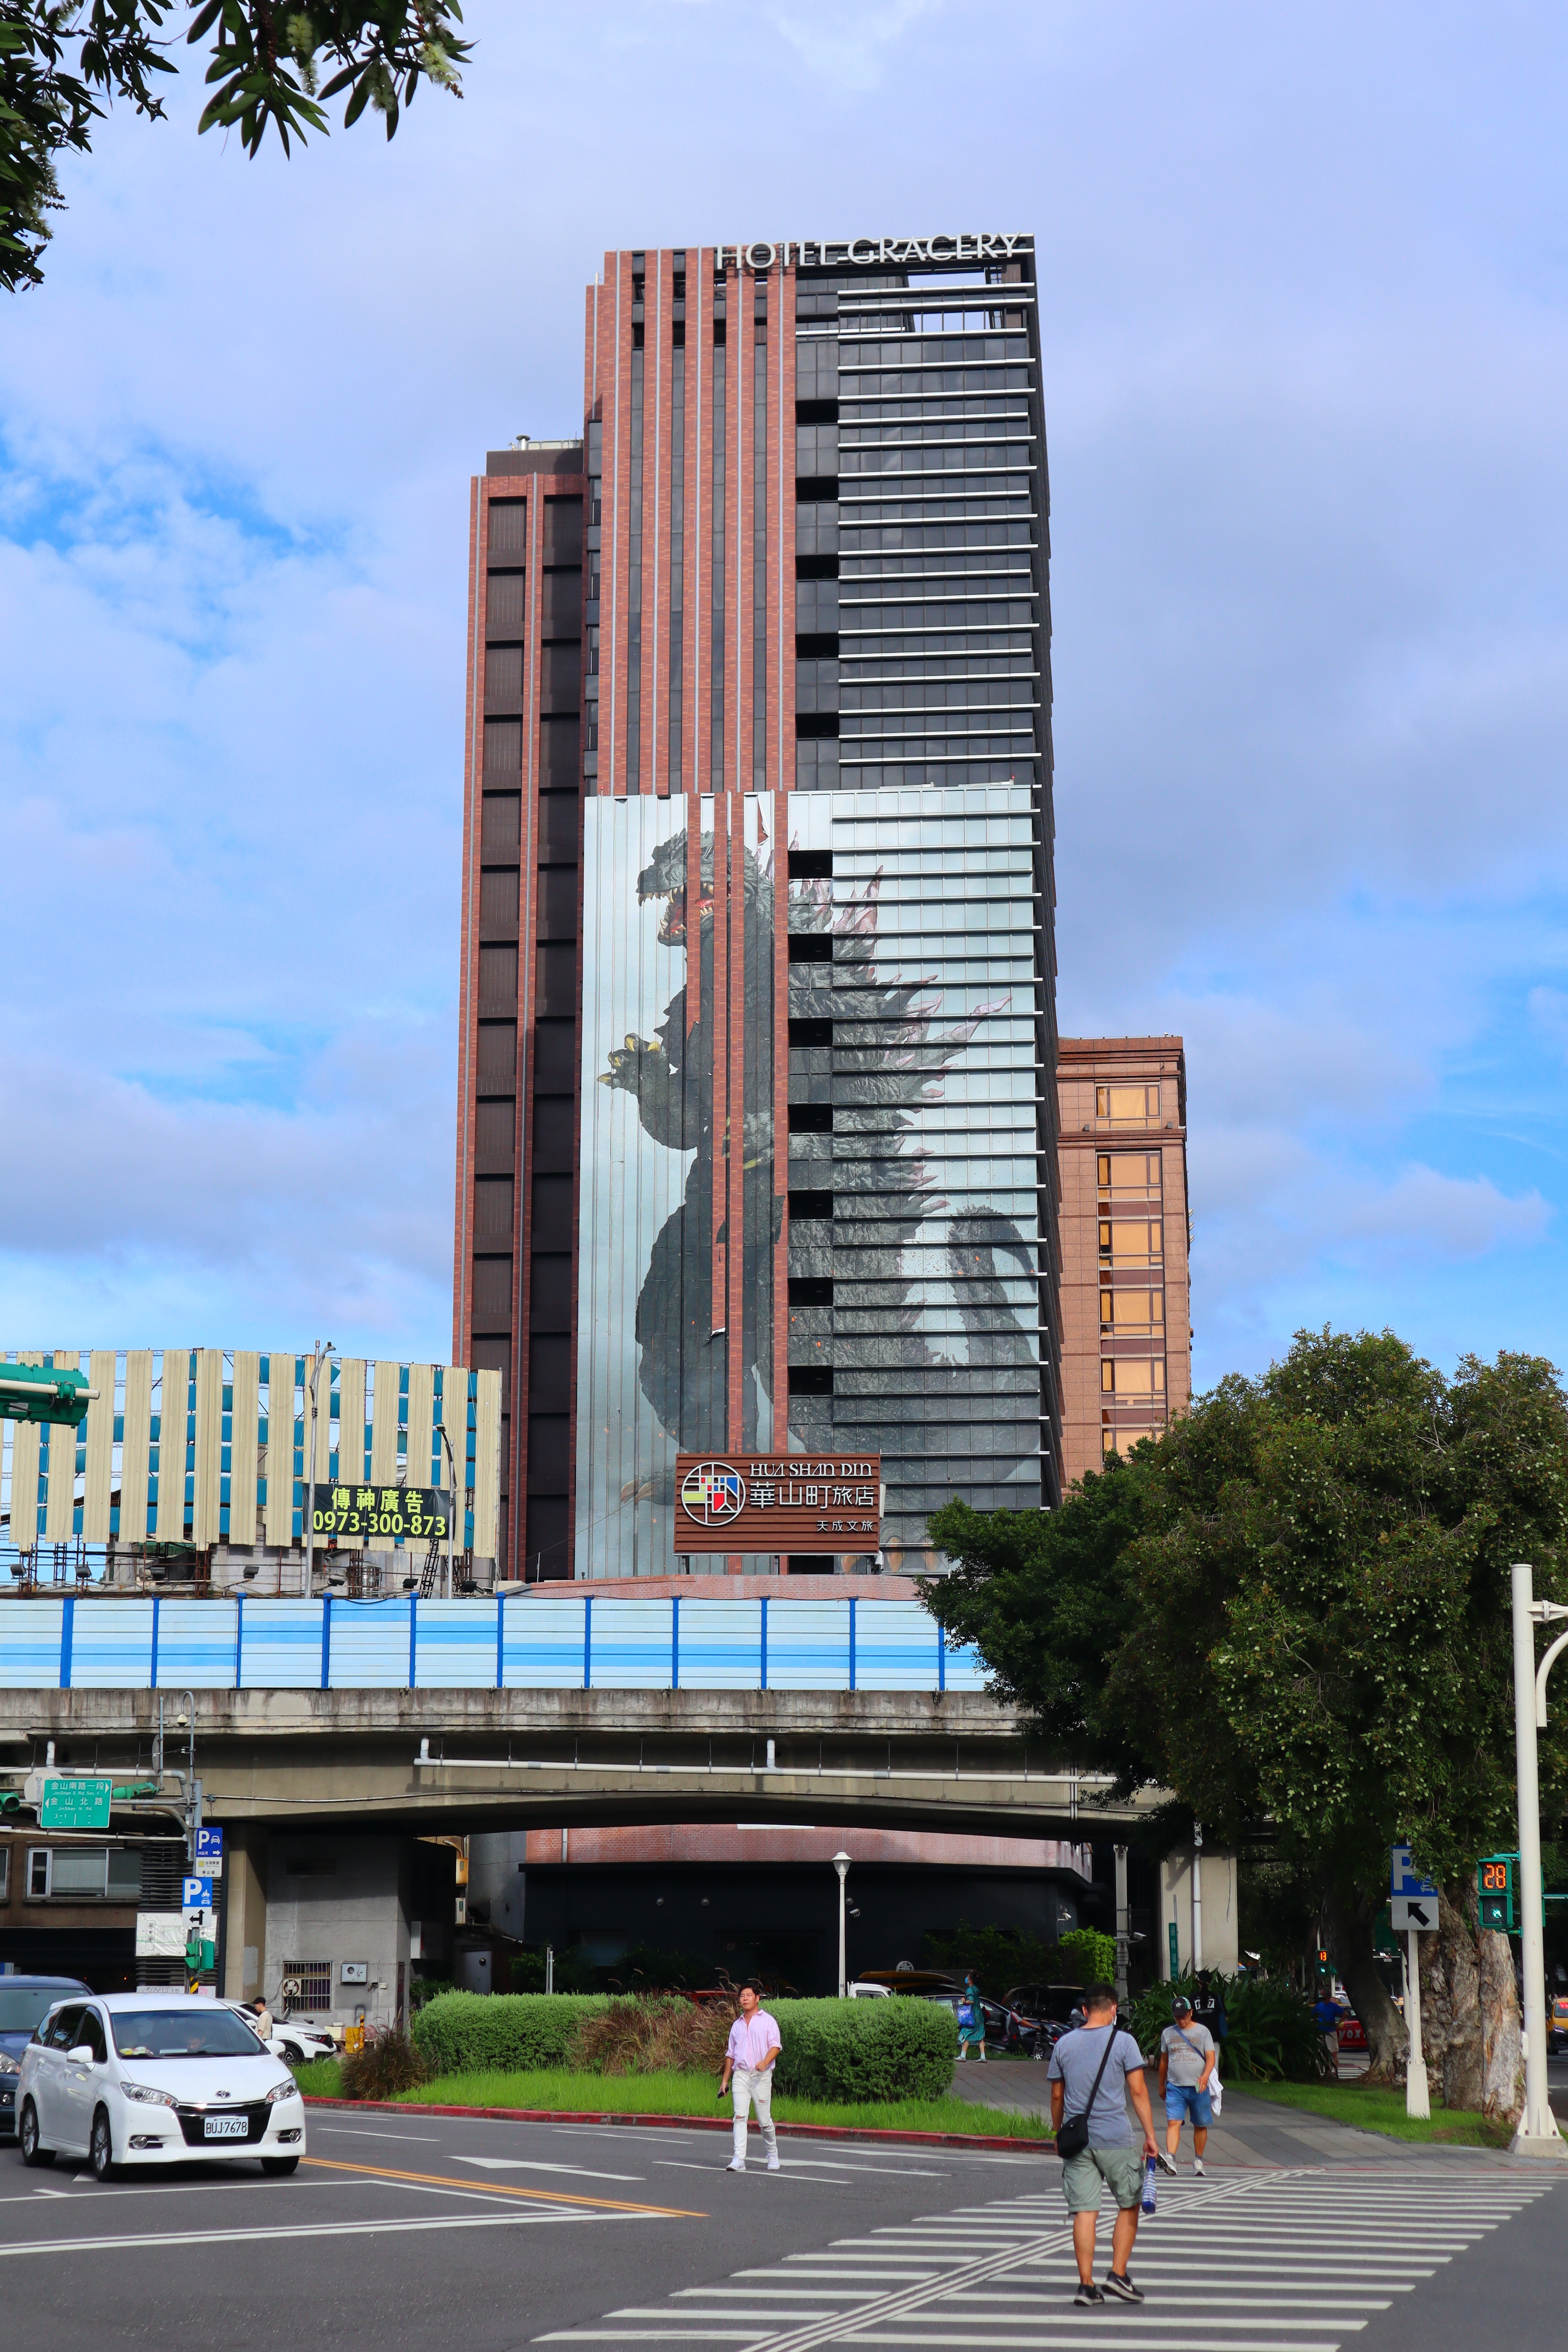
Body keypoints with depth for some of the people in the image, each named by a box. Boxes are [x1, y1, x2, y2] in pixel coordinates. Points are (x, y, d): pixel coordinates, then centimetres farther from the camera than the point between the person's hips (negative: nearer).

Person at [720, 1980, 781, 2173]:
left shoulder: (767, 2021, 4)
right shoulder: (737, 2025, 19)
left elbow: (775, 2046, -6)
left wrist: (765, 2062, -25)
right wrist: (725, 2080, 18)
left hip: (761, 2076, -4)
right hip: (740, 2075, 4)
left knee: (764, 2120, 1)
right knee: (740, 2117, -10)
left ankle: (773, 2155, 21)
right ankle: (739, 2159, -16)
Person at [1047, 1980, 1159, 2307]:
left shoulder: (1064, 2044, 7)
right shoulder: (1123, 2041, -2)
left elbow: (1056, 2096, 11)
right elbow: (1138, 2090, -6)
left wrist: (1058, 2135, 22)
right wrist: (1150, 2135, -3)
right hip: (1115, 2139, -3)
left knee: (1084, 2212, 2)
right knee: (1129, 2206, 12)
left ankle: (1086, 2285, -1)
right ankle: (1117, 2275, 4)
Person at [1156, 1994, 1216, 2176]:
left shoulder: (1202, 2032, 3)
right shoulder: (1168, 2034, 11)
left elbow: (1211, 2057, -5)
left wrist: (1205, 2076, -24)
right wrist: (1161, 2085, 24)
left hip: (1198, 2087, -1)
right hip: (1175, 2086, 1)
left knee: (1200, 2125, 8)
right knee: (1173, 2122, -15)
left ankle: (1198, 2161, 24)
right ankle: (1171, 2159, -30)